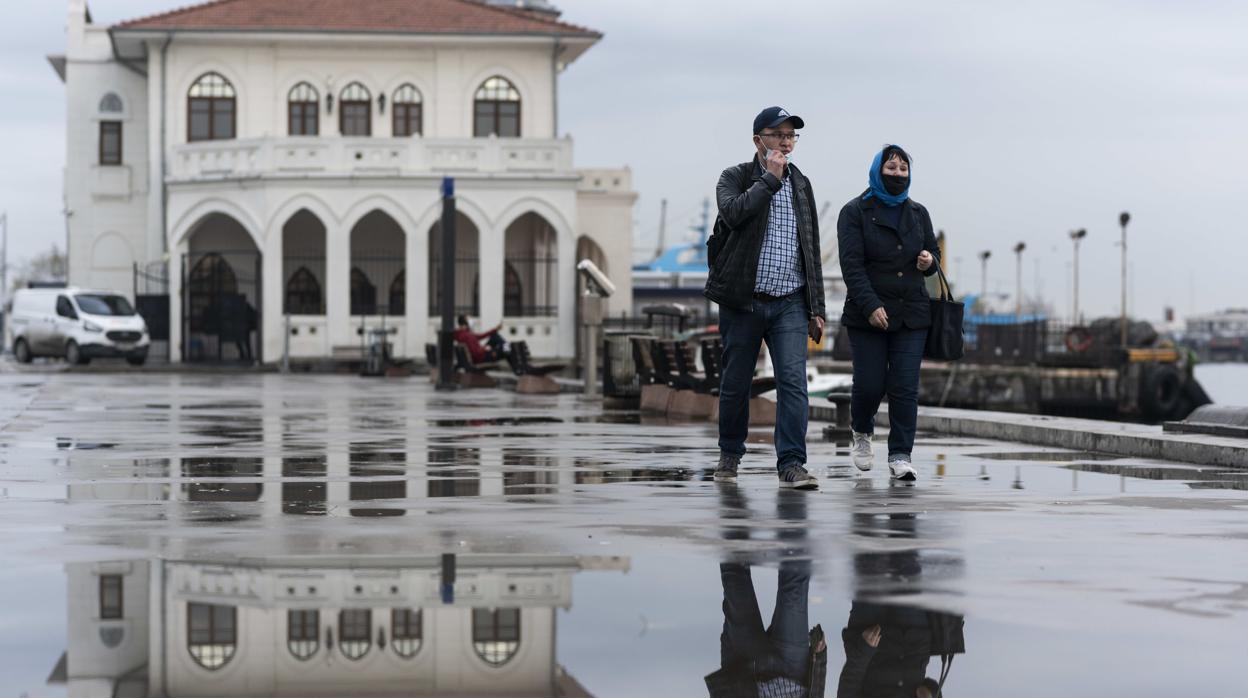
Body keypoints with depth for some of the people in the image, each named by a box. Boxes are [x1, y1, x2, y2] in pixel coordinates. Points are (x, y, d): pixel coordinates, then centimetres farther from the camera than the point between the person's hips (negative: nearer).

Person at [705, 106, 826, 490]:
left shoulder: (801, 184, 15)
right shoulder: (735, 178, 1)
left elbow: (811, 250, 18)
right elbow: (733, 212, -23)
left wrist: (817, 308, 13)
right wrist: (770, 178, -14)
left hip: (790, 303, 3)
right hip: (743, 300, -3)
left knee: (793, 380, -11)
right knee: (736, 383, 6)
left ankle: (791, 464, -14)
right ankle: (730, 455, 25)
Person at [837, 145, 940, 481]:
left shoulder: (918, 213, 14)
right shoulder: (855, 212, -1)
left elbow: (934, 252, 22)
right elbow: (852, 264, -9)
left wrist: (929, 262, -4)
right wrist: (871, 306, -19)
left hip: (912, 314, 3)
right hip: (868, 315, -3)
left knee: (905, 386, -5)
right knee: (870, 384, -3)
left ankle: (900, 456, -2)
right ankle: (861, 434, 28)